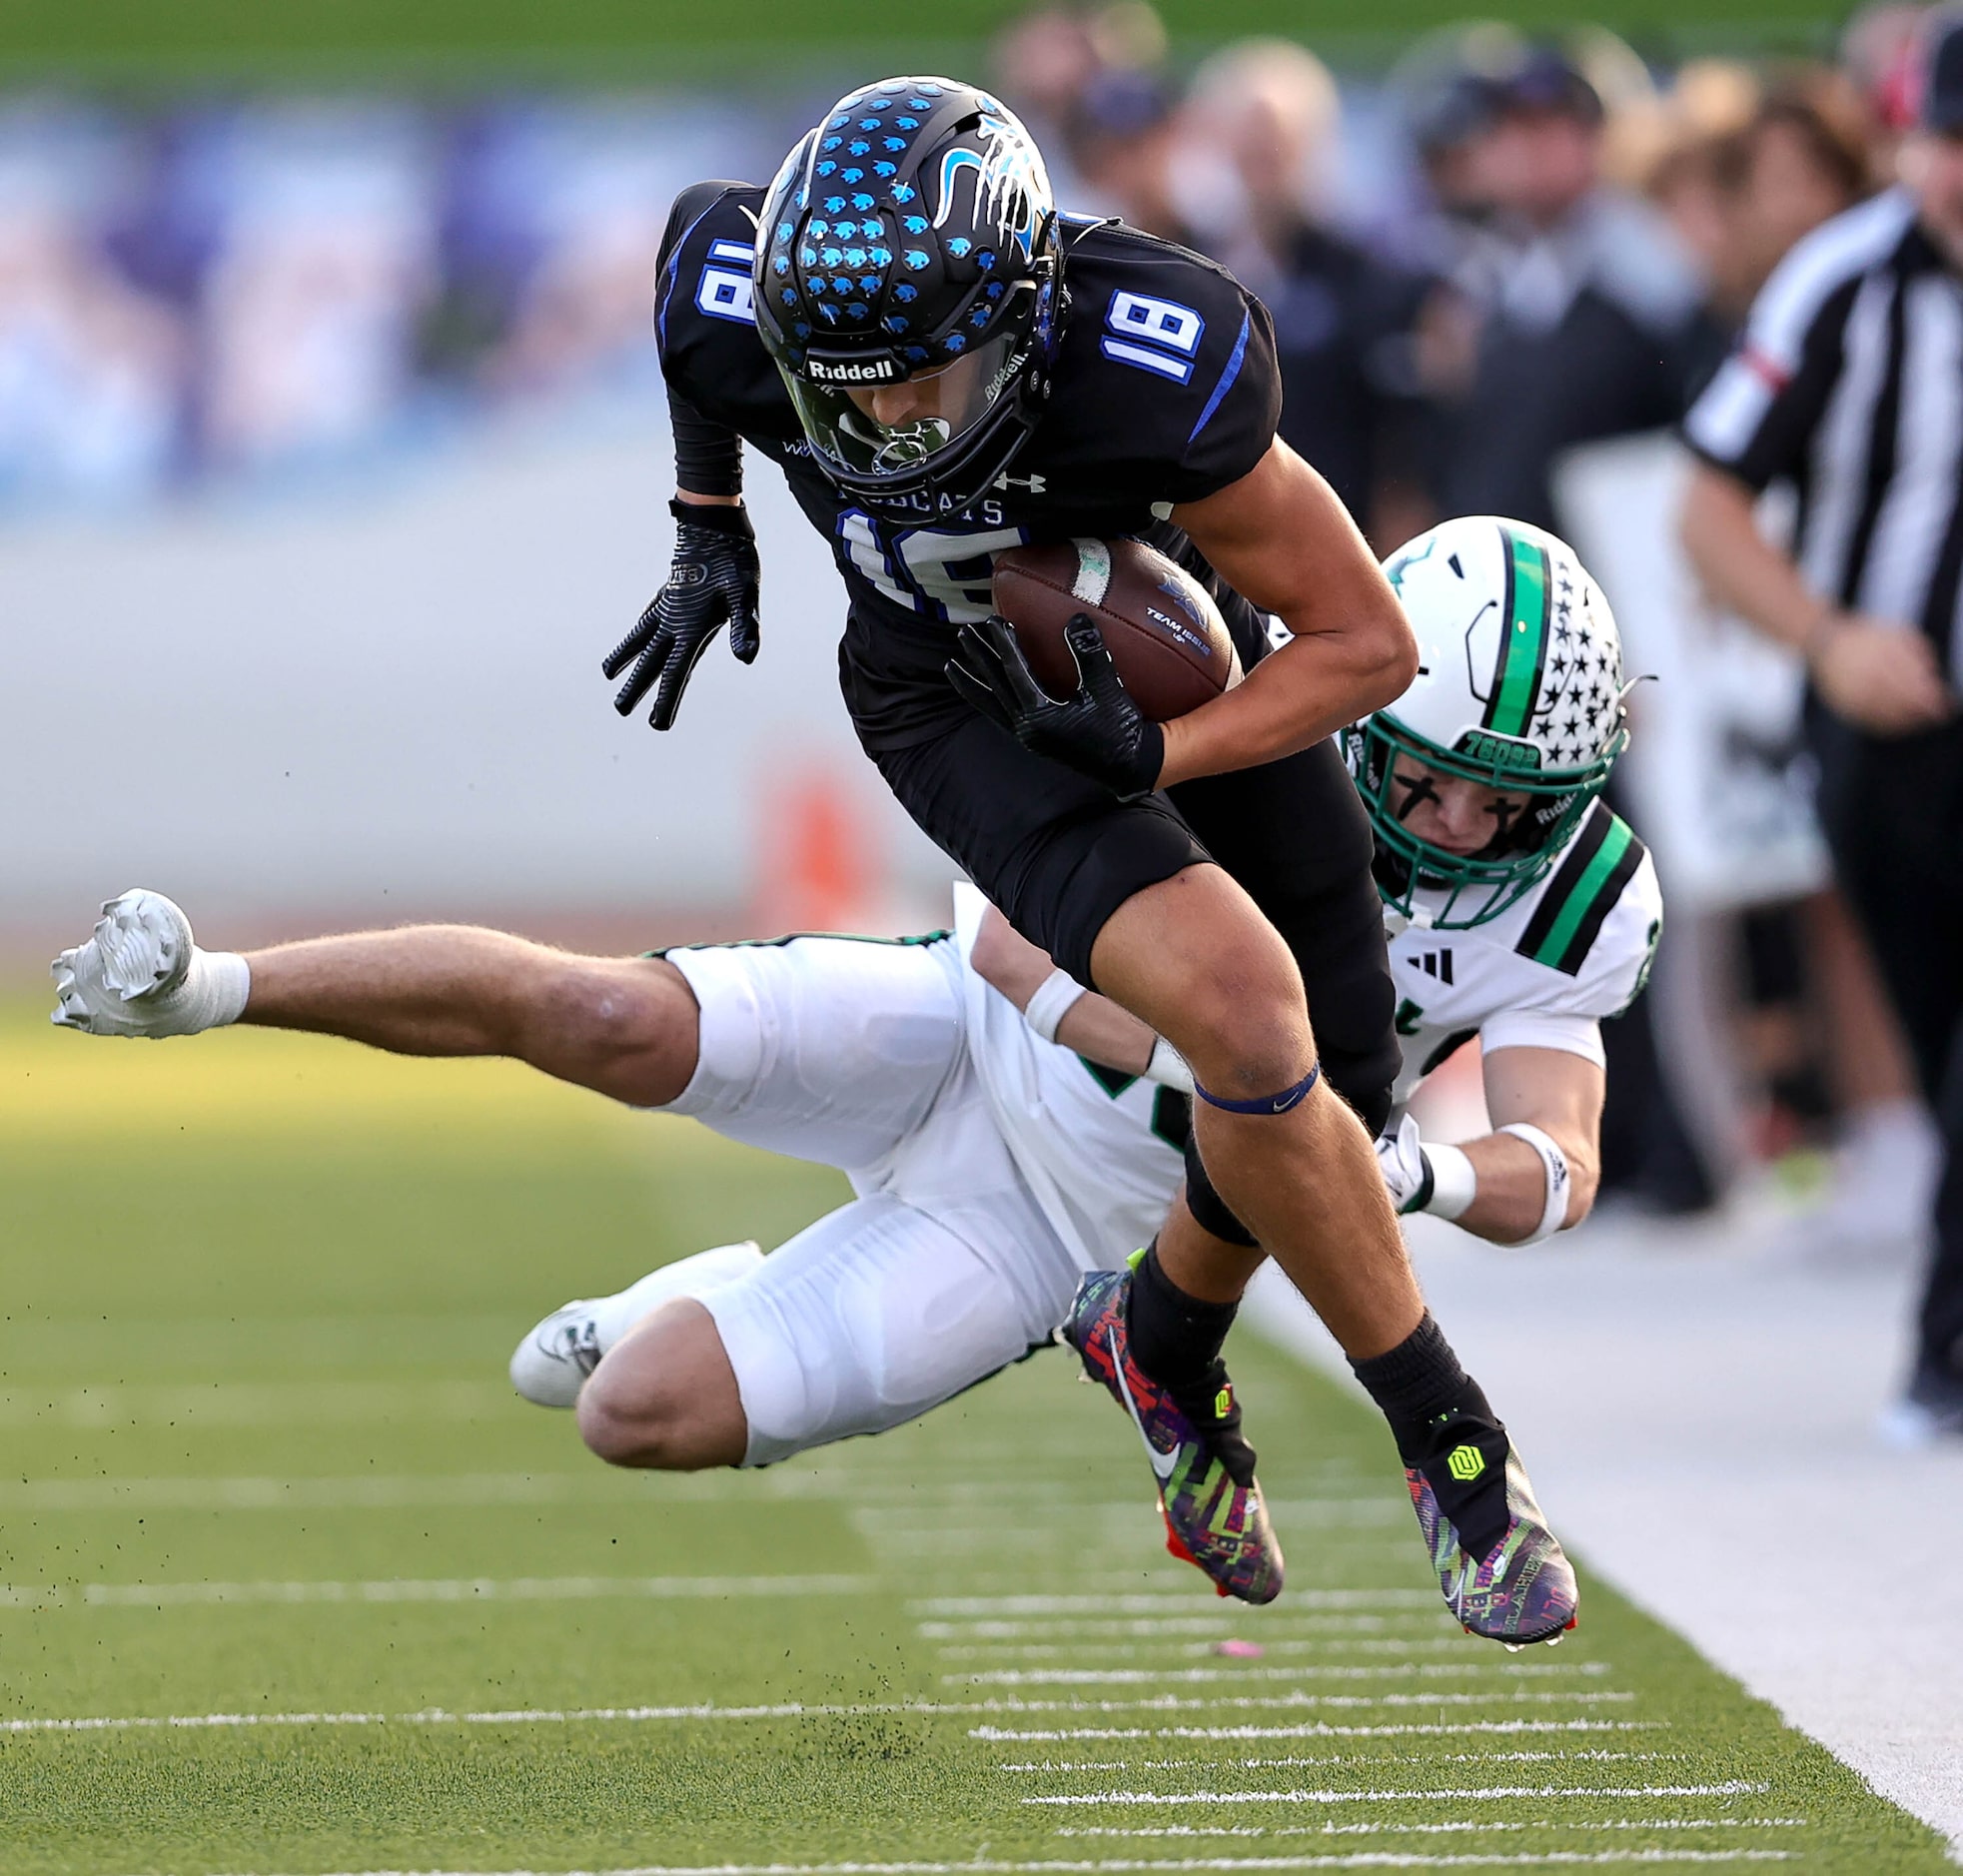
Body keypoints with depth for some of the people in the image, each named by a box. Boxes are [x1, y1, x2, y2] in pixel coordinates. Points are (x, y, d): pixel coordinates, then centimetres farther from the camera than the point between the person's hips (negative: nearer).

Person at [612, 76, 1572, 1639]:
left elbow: (1367, 645, -25)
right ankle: (1453, 1444, -10)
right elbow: (695, 216, -1)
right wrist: (710, 530, 6)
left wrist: (1159, 755, -36)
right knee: (1243, 1013, -25)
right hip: (963, 703, -1)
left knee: (1336, 1084, 6)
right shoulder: (747, 314, -31)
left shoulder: (1160, 375, -39)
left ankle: (1168, 1339, 39)